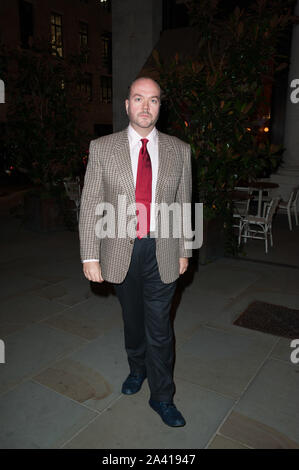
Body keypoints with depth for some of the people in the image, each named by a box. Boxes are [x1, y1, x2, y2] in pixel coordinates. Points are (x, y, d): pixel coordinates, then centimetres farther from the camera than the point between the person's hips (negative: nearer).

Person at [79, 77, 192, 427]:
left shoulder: (179, 151, 1)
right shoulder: (102, 148, -2)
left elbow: (184, 205, 6)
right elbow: (90, 206, -3)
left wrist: (184, 251, 6)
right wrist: (90, 256, -7)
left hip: (162, 254, 0)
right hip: (121, 253, 1)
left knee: (159, 328, 6)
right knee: (132, 319, 19)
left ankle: (162, 397, 26)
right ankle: (137, 369, 47)